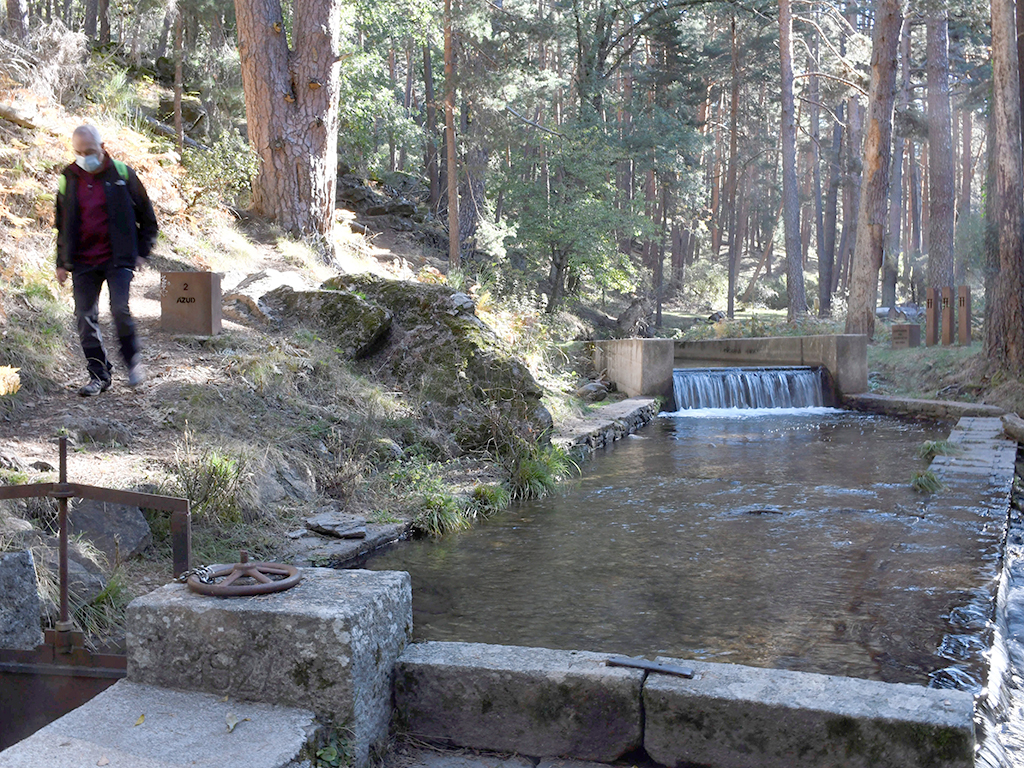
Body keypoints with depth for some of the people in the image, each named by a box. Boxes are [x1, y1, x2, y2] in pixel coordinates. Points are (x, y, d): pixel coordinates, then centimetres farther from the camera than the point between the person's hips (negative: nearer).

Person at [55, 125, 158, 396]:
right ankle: (99, 375, 12)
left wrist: (142, 252, 2)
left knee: (120, 309, -18)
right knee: (85, 317, 0)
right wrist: (62, 262, 14)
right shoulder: (68, 179, 8)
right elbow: (62, 224, 18)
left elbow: (147, 216, 7)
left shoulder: (122, 173, -1)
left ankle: (133, 360, 6)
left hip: (117, 258, -3)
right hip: (82, 262, 4)